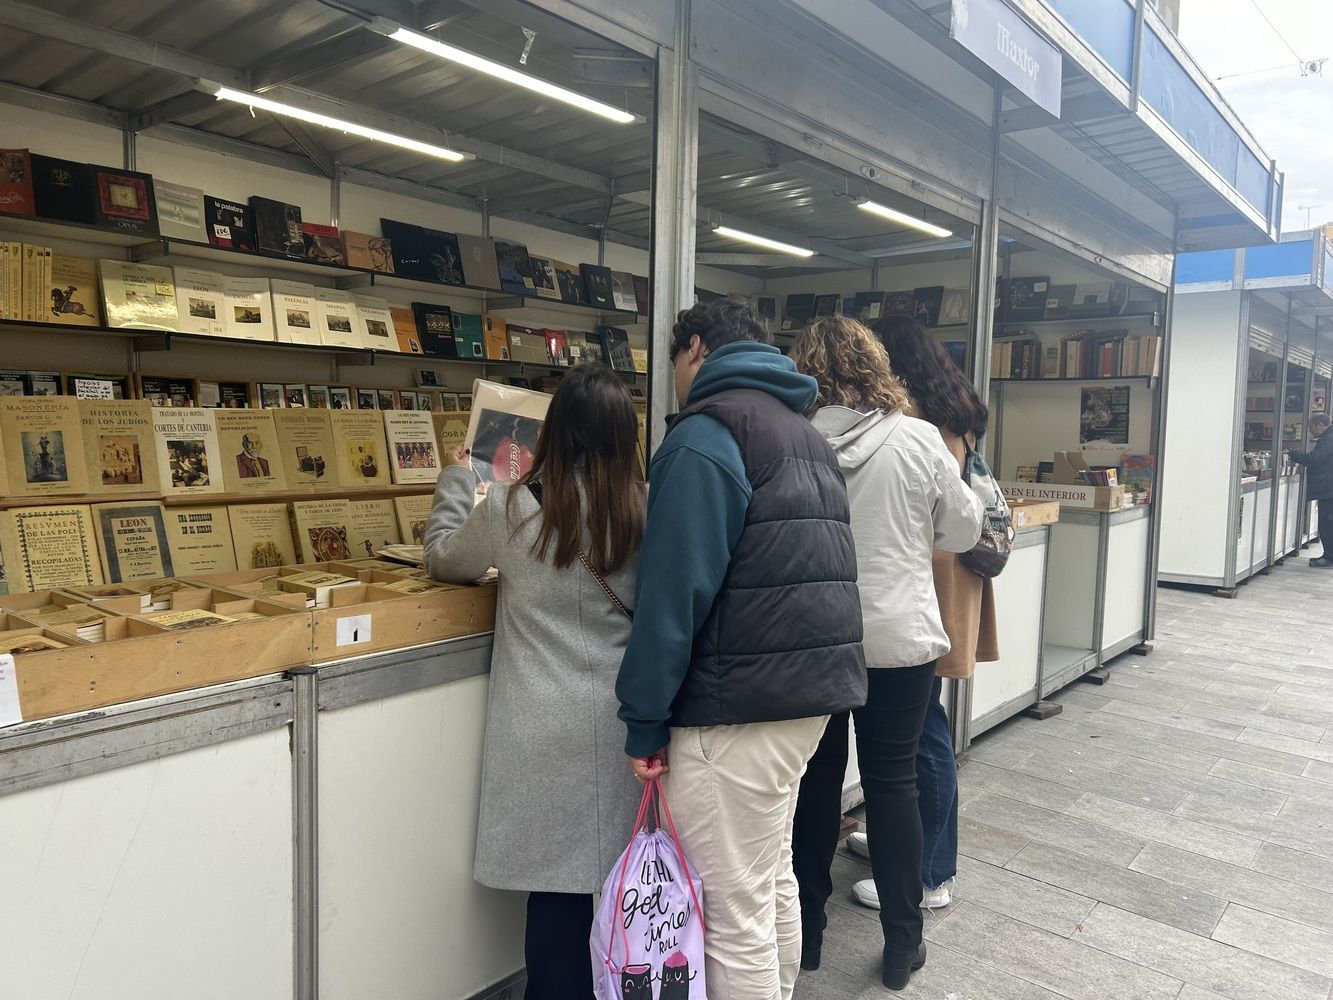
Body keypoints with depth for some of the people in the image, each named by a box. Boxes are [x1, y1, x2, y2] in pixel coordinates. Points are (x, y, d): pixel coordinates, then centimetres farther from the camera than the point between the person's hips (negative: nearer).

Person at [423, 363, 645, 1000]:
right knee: (618, 879, 16)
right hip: (621, 720, 4)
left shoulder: (513, 507, -11)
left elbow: (443, 558, 8)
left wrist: (456, 479, 22)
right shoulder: (640, 512, -3)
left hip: (550, 728, -3)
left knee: (558, 882, 8)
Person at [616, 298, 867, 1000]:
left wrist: (644, 720, -12)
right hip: (812, 691, 10)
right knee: (773, 880, 22)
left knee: (733, 914, 2)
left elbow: (674, 593, -18)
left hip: (738, 707, -9)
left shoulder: (705, 434, -11)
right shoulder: (807, 434, 18)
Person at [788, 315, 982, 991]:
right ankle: (902, 944, 23)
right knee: (892, 782, 12)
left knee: (816, 779, 15)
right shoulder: (919, 440, -10)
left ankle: (806, 931, 30)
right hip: (898, 639, 0)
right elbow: (963, 533, 1)